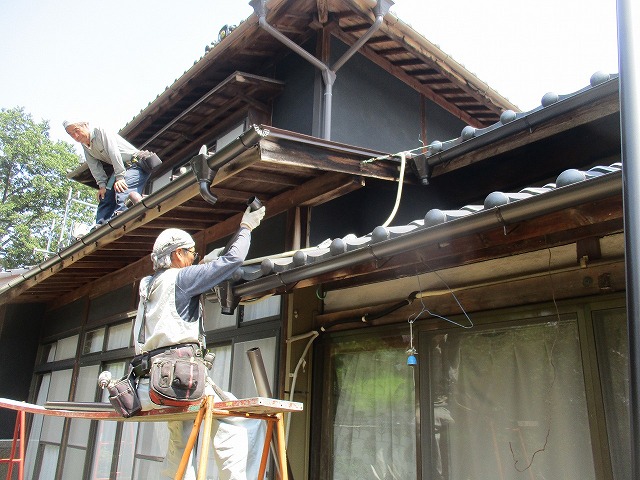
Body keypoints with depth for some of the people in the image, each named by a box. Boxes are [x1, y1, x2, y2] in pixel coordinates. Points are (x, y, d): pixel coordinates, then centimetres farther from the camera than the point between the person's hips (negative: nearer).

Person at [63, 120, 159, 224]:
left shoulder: (100, 131, -14)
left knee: (122, 188, -35)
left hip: (136, 163, -9)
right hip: (123, 168, 9)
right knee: (106, 196, 5)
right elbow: (95, 167, 5)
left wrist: (119, 177, -29)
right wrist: (102, 185, -11)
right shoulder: (85, 148, 10)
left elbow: (114, 153, -23)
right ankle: (100, 226, 4)